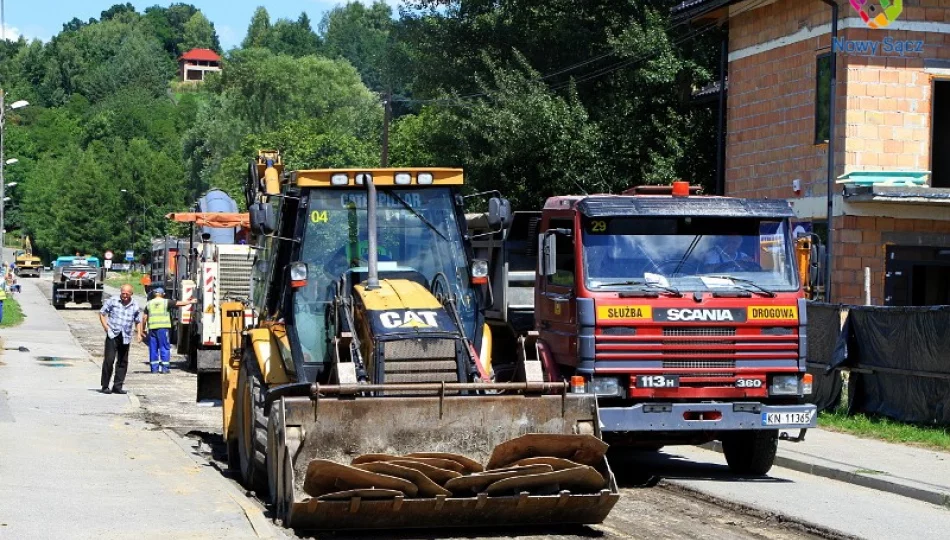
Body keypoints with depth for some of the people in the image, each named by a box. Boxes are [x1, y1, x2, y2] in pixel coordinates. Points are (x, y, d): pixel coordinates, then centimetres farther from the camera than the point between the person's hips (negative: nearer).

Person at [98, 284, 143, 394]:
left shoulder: (135, 306, 8)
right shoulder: (112, 301, 1)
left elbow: (138, 321, 17)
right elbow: (102, 313, 7)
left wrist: (139, 333, 3)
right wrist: (105, 325, -6)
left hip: (125, 337, 3)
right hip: (112, 335, -3)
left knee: (123, 362, 6)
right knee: (109, 359, -10)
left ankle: (117, 386, 15)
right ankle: (105, 386, -3)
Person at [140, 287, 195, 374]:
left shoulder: (149, 304, 10)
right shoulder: (166, 302, 1)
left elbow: (145, 319, 9)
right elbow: (180, 303, 6)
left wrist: (141, 331, 15)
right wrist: (191, 302, 20)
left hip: (152, 328, 3)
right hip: (163, 328, -3)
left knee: (153, 348, 8)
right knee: (165, 348, 2)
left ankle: (154, 368, 9)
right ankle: (164, 367, -2)